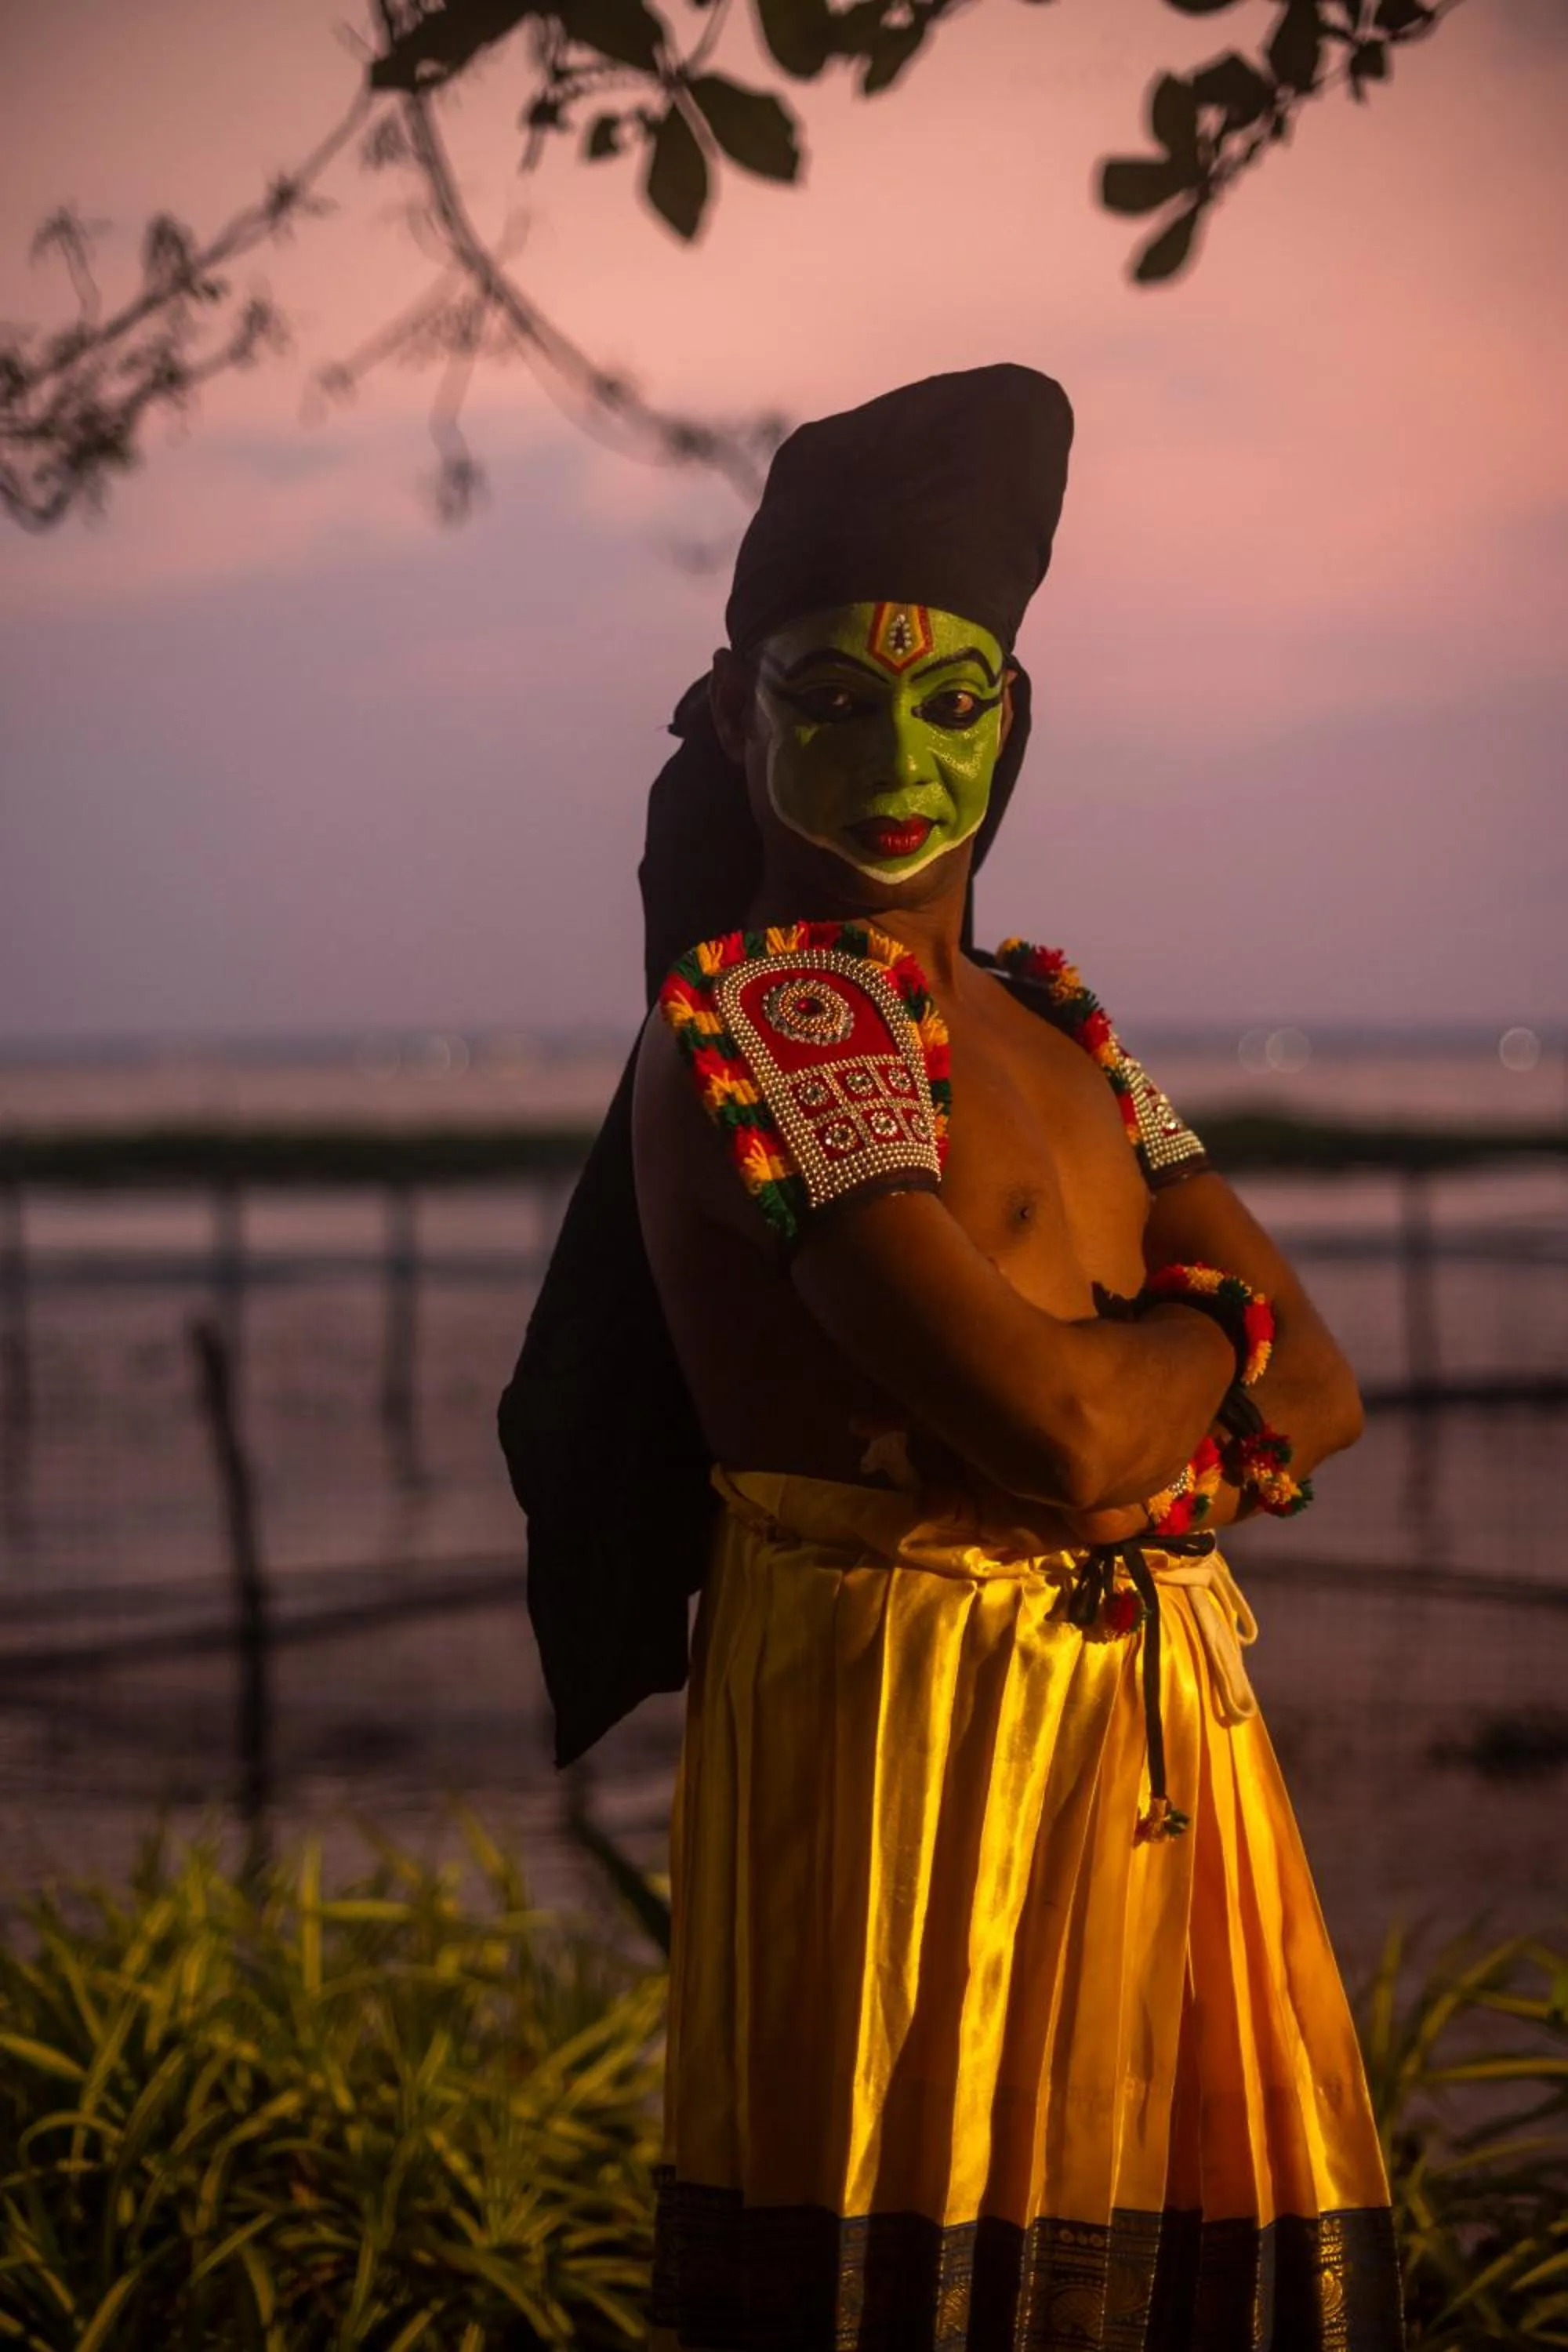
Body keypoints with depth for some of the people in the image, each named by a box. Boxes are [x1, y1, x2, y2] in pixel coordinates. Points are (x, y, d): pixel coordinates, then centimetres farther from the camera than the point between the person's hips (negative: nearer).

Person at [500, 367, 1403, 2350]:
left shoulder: (1047, 1022, 17)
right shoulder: (763, 1018, -10)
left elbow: (1318, 1398, 10)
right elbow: (1052, 1427, -20)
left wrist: (1104, 1385, -9)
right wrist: (1205, 1336, 1)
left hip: (1160, 1740, 8)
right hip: (904, 1734, -8)